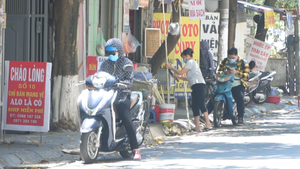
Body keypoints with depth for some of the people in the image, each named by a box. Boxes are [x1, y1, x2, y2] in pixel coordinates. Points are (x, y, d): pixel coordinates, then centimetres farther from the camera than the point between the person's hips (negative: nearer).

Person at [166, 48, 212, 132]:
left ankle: (208, 123, -25)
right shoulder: (192, 63, 29)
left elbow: (181, 72, -7)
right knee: (194, 106, 4)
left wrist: (170, 67, 2)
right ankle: (197, 126, 0)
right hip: (196, 87, 10)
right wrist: (179, 77, 30)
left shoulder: (190, 62, -1)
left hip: (198, 85, -10)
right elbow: (189, 78, 33)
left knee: (201, 104, -18)